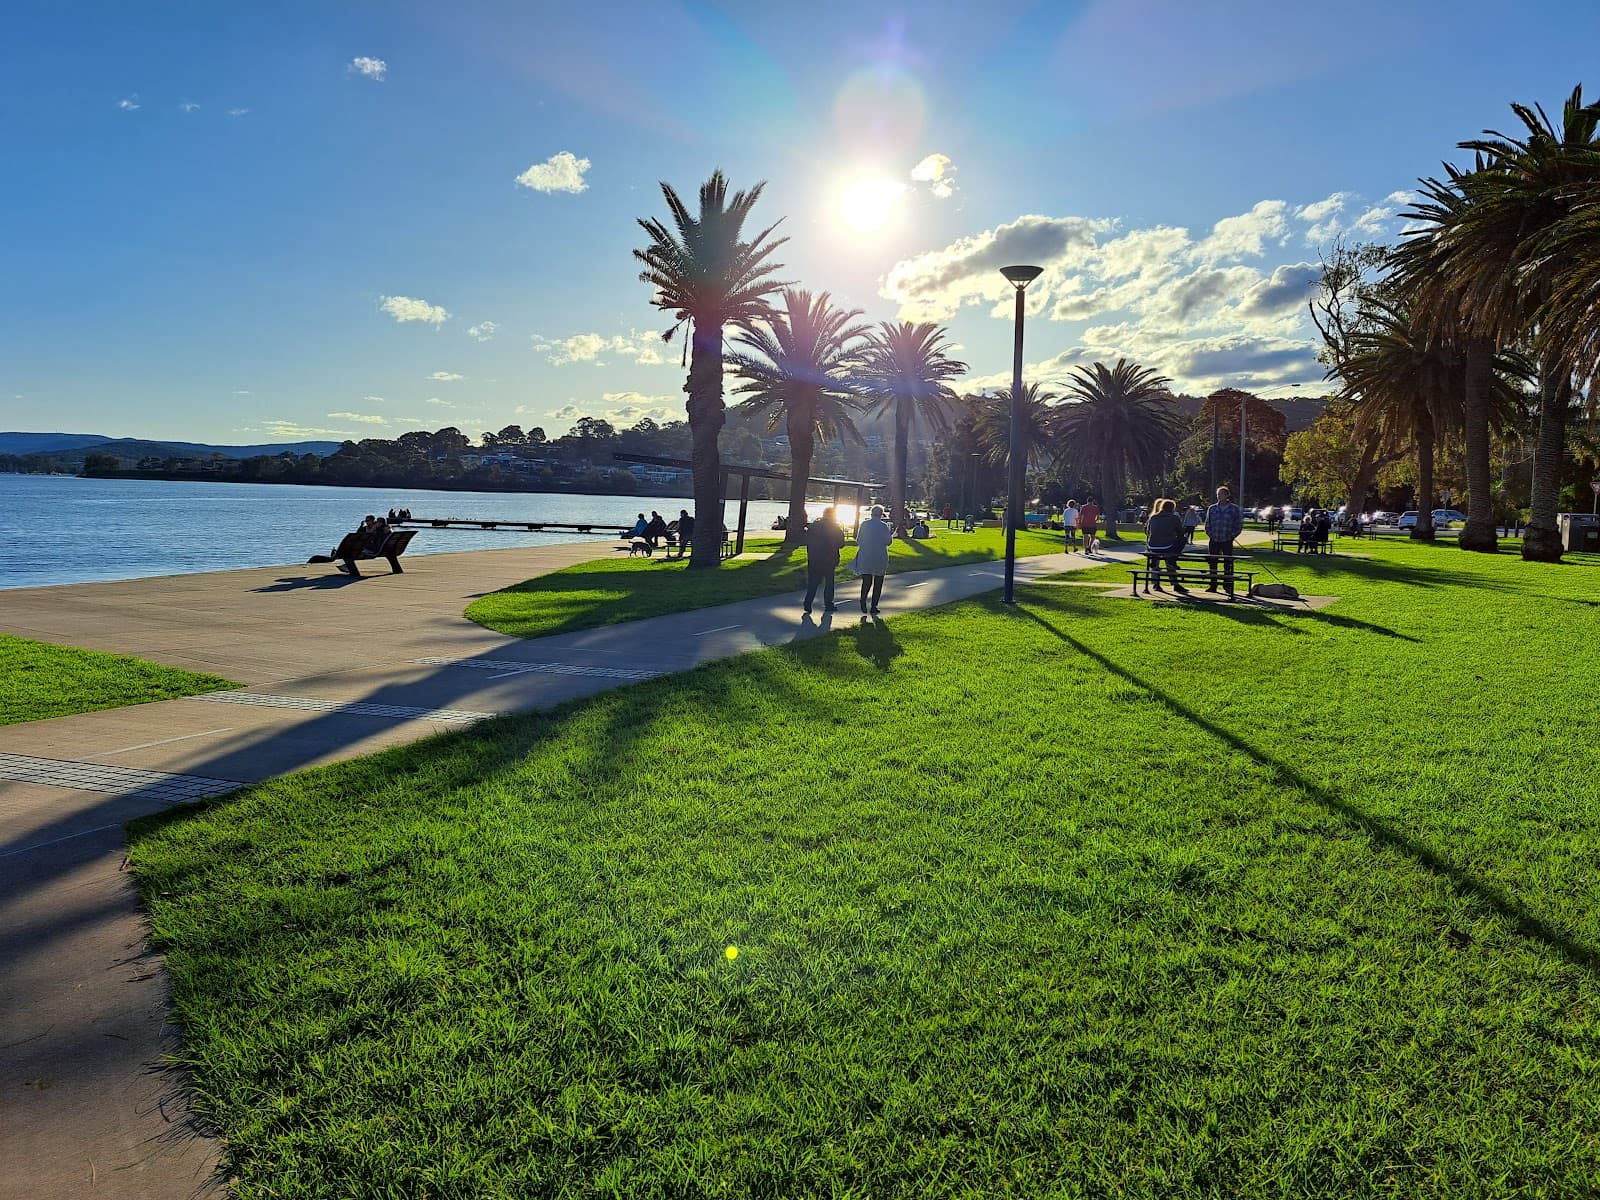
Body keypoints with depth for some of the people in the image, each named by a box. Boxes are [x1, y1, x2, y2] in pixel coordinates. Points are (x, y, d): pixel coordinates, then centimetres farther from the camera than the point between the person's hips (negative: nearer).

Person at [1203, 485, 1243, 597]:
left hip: (1227, 541, -2)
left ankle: (1228, 585, 8)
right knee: (1213, 562, 4)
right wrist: (1210, 535, 1)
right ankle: (1213, 585, 12)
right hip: (1214, 541, 3)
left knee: (1228, 563, 1)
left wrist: (1232, 536, -4)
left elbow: (1239, 524, 4)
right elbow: (1207, 524, 13)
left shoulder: (1234, 509, 0)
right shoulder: (1212, 509, 7)